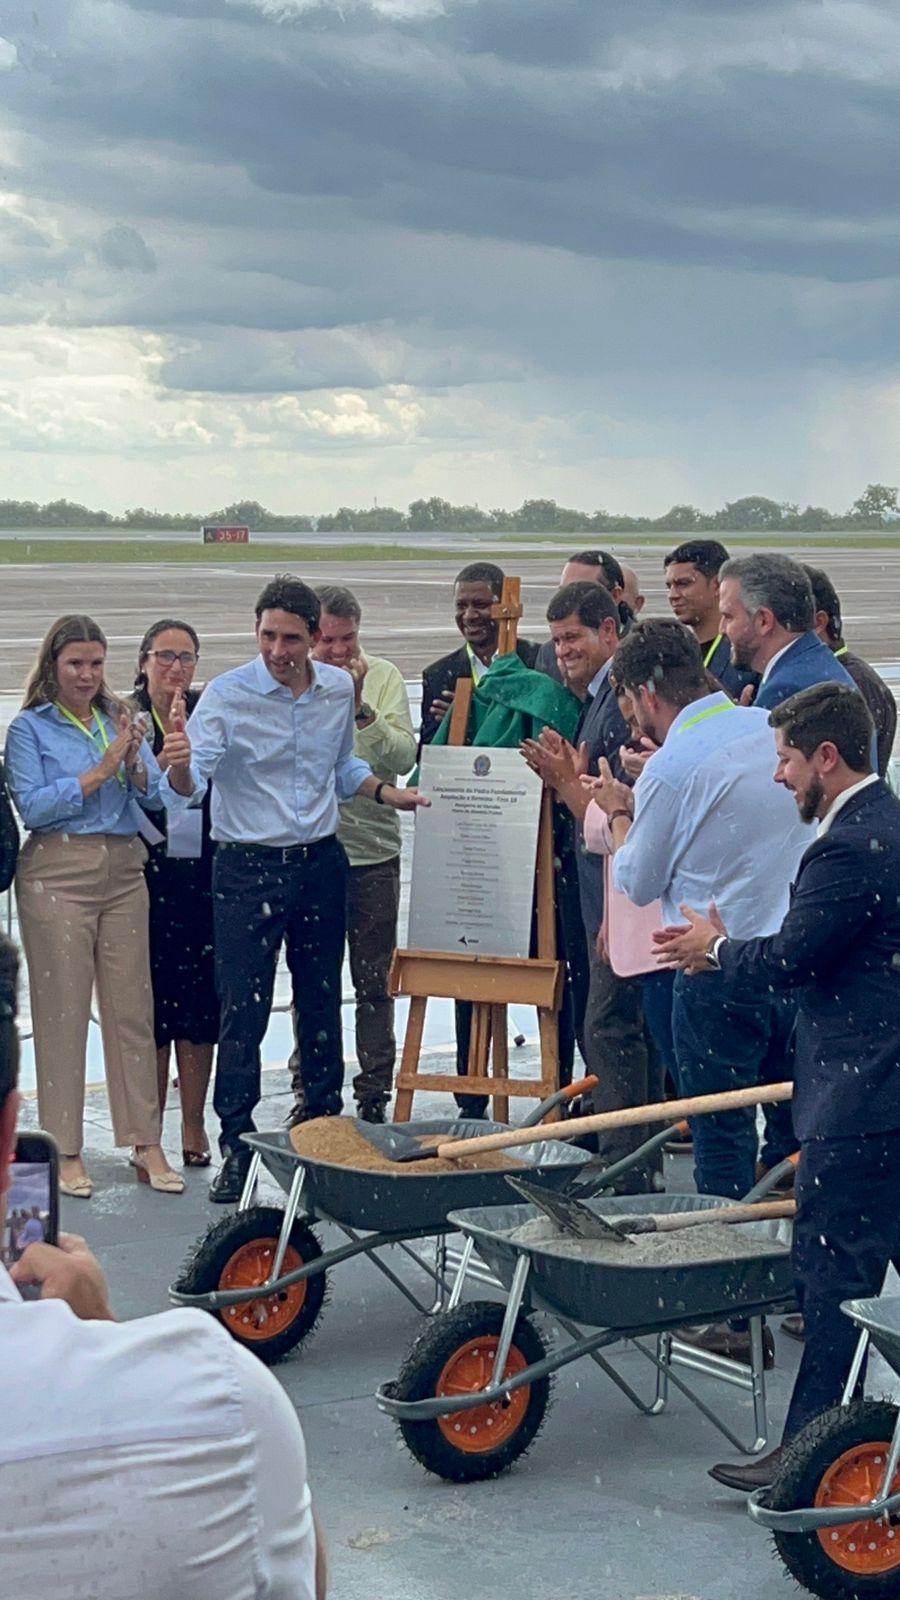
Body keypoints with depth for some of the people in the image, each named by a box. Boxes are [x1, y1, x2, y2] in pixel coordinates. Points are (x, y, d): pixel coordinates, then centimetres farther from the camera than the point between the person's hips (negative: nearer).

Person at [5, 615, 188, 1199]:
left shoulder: (120, 721, 14)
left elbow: (157, 796, 7)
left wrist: (134, 762, -12)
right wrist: (101, 770, -12)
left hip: (124, 872, 4)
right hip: (58, 875, -4)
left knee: (133, 1005, 4)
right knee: (62, 1010, -1)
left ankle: (146, 1142, 10)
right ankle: (66, 1150, 6)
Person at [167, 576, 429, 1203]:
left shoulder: (340, 688, 3)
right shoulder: (227, 694, -12)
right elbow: (193, 782, -23)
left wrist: (385, 792, 5)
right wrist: (179, 767, -44)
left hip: (321, 863, 4)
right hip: (248, 868, -4)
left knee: (322, 1001, 13)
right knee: (243, 1009, -4)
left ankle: (323, 1121, 28)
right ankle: (237, 1145, 4)